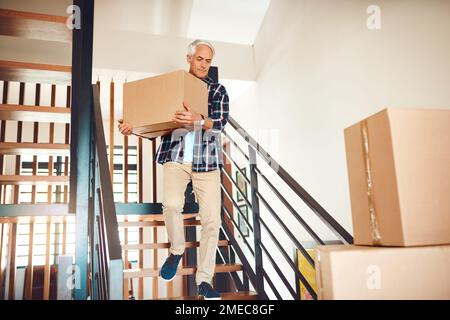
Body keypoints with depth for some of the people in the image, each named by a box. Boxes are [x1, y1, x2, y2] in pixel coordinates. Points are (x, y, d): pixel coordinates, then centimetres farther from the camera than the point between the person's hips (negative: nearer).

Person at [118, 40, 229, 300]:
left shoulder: (218, 90, 8)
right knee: (172, 203, -24)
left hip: (206, 161, 0)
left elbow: (220, 122, -7)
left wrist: (199, 121, -28)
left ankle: (204, 280, 11)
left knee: (212, 219, -4)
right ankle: (177, 251, 7)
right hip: (175, 157, 0)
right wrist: (132, 126, -5)